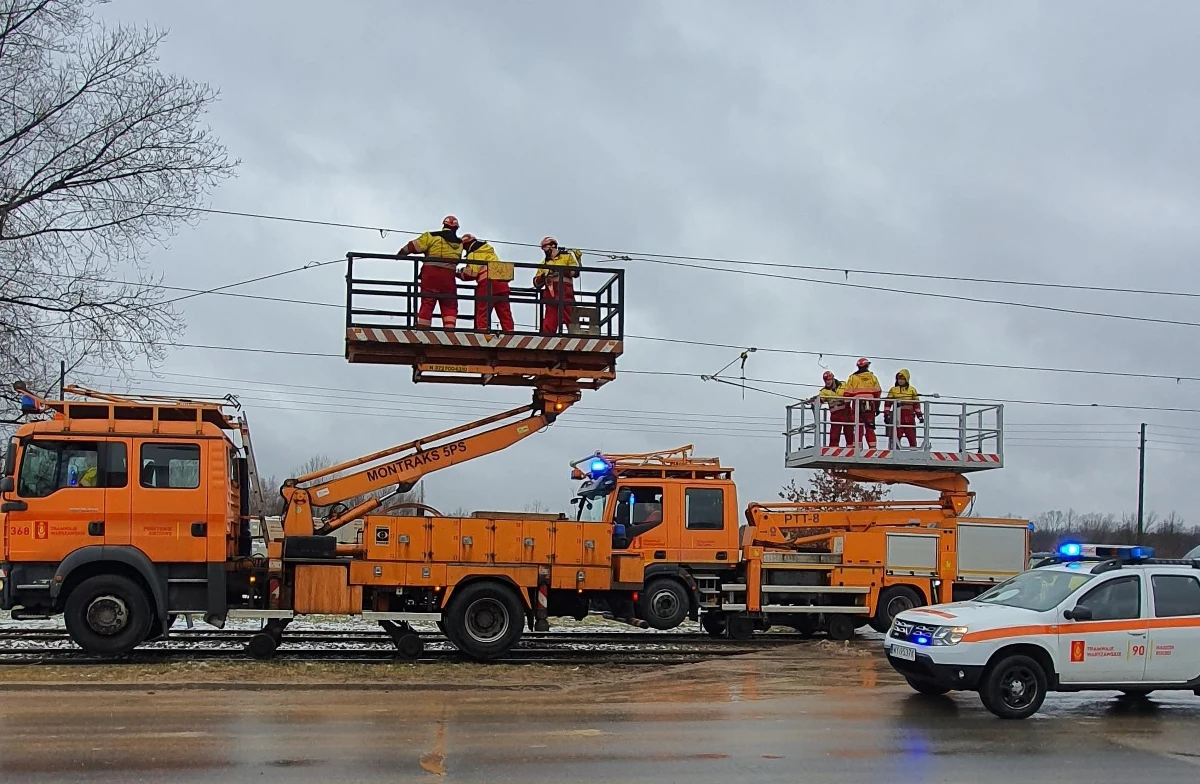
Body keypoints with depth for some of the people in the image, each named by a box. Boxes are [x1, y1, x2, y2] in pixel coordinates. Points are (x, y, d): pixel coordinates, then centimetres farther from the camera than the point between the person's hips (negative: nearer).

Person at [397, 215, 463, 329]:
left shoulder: (432, 236, 4)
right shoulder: (459, 243, 13)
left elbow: (414, 246, 0)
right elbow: (457, 260, 13)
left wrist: (401, 254, 11)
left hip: (430, 273, -1)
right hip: (448, 275, 1)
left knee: (427, 303, 2)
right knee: (449, 305, 8)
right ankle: (449, 329, -4)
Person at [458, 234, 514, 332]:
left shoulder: (473, 255, 2)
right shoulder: (490, 251, 24)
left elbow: (471, 273, -6)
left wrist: (460, 274, 10)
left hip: (487, 284, -6)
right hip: (502, 282, 6)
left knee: (482, 312, -3)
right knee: (505, 313, 4)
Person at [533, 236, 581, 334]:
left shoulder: (567, 256, 13)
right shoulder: (544, 263, 26)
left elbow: (575, 271, -3)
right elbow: (537, 283, 19)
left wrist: (561, 271, -16)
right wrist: (542, 277, -3)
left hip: (564, 293, -4)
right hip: (550, 293, 4)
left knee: (570, 320, -11)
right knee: (548, 325, -2)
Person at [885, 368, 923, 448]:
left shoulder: (912, 390, 11)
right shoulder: (893, 390, 10)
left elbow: (916, 403, 13)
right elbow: (888, 403, 7)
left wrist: (919, 415, 8)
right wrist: (886, 414, 0)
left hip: (909, 416, 1)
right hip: (897, 416, -1)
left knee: (912, 436, 1)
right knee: (896, 435, -4)